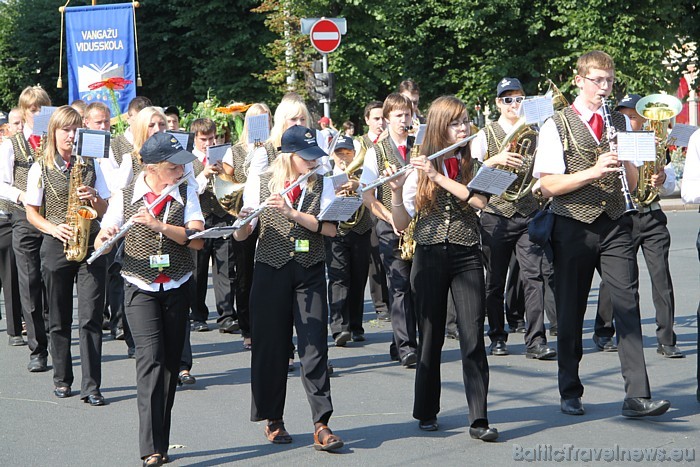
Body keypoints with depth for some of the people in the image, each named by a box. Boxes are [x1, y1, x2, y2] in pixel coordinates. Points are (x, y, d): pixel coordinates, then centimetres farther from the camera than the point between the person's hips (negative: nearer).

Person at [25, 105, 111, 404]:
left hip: (90, 245, 1)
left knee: (91, 318, -7)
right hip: (55, 246, -1)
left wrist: (94, 197, -10)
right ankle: (62, 380, 20)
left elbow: (103, 209, 12)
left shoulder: (90, 165, 9)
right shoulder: (41, 168, 3)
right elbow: (32, 213, 3)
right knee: (59, 319, 7)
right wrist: (54, 229, -14)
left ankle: (91, 386, -7)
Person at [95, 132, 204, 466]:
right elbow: (100, 243, -2)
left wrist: (160, 225, -25)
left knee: (171, 363, 5)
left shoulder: (186, 193, 0)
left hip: (176, 288, 3)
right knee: (151, 357, -16)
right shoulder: (126, 196, -5)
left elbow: (196, 239, -12)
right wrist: (105, 239, -25)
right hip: (141, 290, -3)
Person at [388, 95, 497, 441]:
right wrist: (396, 191, -16)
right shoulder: (419, 169, 3)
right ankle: (427, 411, 21)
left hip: (466, 257, 0)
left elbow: (480, 201, -14)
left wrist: (439, 177, -18)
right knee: (430, 337, 7)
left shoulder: (473, 165, 6)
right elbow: (401, 223, 1)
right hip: (429, 258, 0)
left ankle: (479, 419, -8)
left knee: (473, 338, -8)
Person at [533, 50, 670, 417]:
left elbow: (632, 183, 13)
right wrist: (594, 171, -19)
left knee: (628, 306, -8)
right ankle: (570, 393, 20)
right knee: (570, 313, 6)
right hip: (573, 228, -2)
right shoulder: (556, 126, -1)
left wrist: (625, 162, -8)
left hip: (615, 226, 2)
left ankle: (637, 396, -10)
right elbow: (548, 185, -9)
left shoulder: (620, 123, 13)